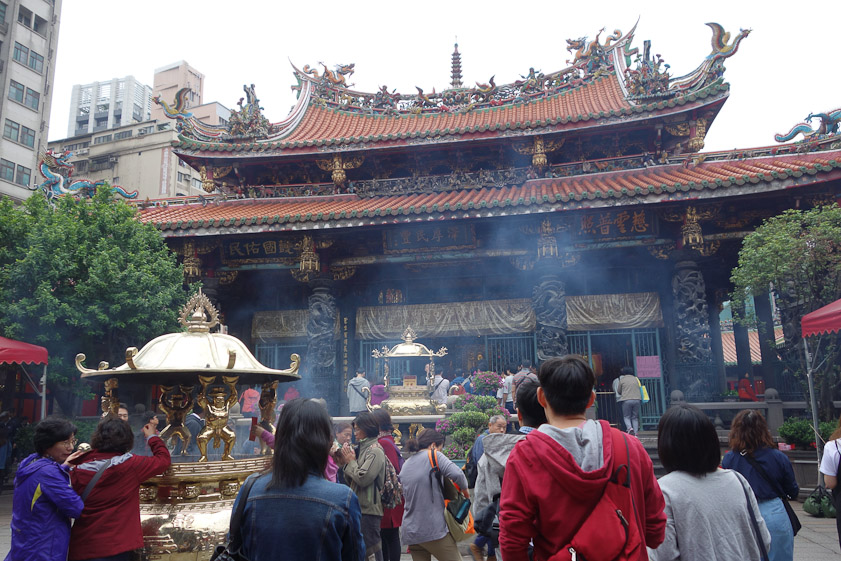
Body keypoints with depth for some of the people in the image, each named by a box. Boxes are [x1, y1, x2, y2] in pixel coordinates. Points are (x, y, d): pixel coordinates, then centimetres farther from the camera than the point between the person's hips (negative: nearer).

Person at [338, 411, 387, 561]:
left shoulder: (375, 451, -13)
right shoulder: (363, 448, 15)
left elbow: (362, 478, -22)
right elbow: (352, 481, 17)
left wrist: (351, 461, -8)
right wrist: (344, 464, 3)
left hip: (369, 510, -9)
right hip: (360, 508, 9)